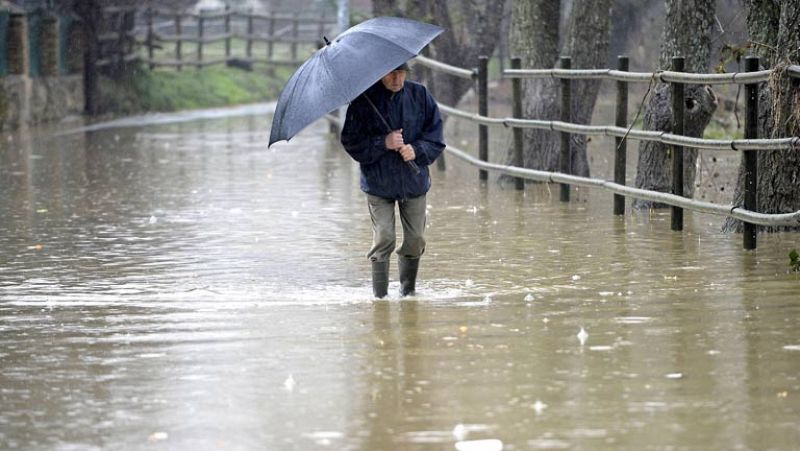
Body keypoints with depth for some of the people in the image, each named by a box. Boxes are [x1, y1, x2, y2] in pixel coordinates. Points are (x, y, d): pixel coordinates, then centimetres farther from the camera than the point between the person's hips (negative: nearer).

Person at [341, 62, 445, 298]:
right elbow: (351, 141, -5)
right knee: (383, 238, -10)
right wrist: (383, 143, -18)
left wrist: (416, 150, -15)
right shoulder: (364, 100, -6)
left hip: (414, 181, 2)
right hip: (378, 183, -2)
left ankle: (408, 289, 21)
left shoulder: (419, 95, 1)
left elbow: (436, 137, 4)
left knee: (416, 239, 4)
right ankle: (380, 294, -1)